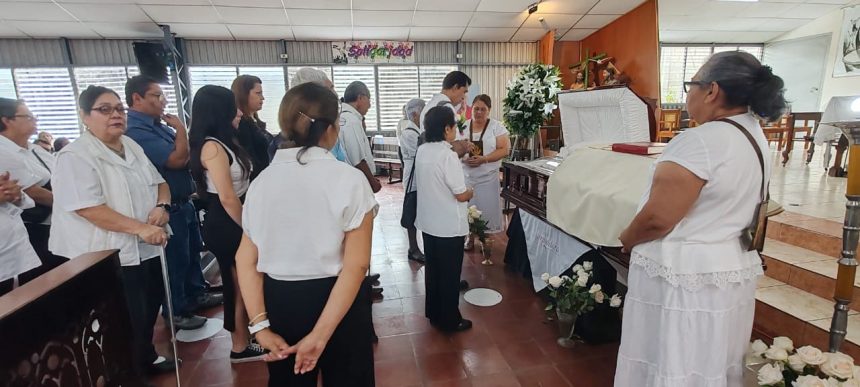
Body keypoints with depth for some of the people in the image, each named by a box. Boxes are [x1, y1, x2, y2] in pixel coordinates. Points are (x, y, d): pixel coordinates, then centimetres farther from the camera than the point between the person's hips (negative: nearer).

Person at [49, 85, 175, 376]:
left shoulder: (132, 147, 10)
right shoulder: (75, 156, -14)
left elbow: (159, 182, 14)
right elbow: (88, 208, -22)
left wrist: (162, 206, -8)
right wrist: (140, 228, -28)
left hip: (145, 250, 8)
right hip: (108, 257, -7)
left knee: (150, 310, 20)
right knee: (128, 322, 3)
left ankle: (146, 357, 42)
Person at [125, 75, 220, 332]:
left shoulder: (157, 125, 9)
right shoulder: (136, 131, -21)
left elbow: (182, 156, 17)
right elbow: (178, 159, -28)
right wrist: (180, 128, -15)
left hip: (183, 202, 9)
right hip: (168, 207, -9)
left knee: (192, 251, 20)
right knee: (176, 259, 3)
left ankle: (196, 294, 37)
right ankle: (176, 311, 20)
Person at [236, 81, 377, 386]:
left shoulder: (262, 181, -2)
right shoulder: (348, 178, -15)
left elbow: (246, 260, -4)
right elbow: (356, 265, -21)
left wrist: (260, 326, -3)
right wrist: (320, 334, -17)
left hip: (279, 301, 4)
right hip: (337, 304, -3)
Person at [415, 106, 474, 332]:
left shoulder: (422, 151, 1)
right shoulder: (448, 156, -22)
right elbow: (461, 195, -19)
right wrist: (470, 193, 2)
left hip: (428, 222, 7)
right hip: (449, 226, -7)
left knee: (432, 269, 19)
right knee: (449, 274, 7)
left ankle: (434, 313, 33)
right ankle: (449, 320, 22)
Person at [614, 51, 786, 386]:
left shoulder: (700, 141, -23)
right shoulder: (755, 136, 8)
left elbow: (657, 219, -24)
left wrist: (626, 240, -5)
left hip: (683, 277, -9)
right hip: (733, 268, 9)